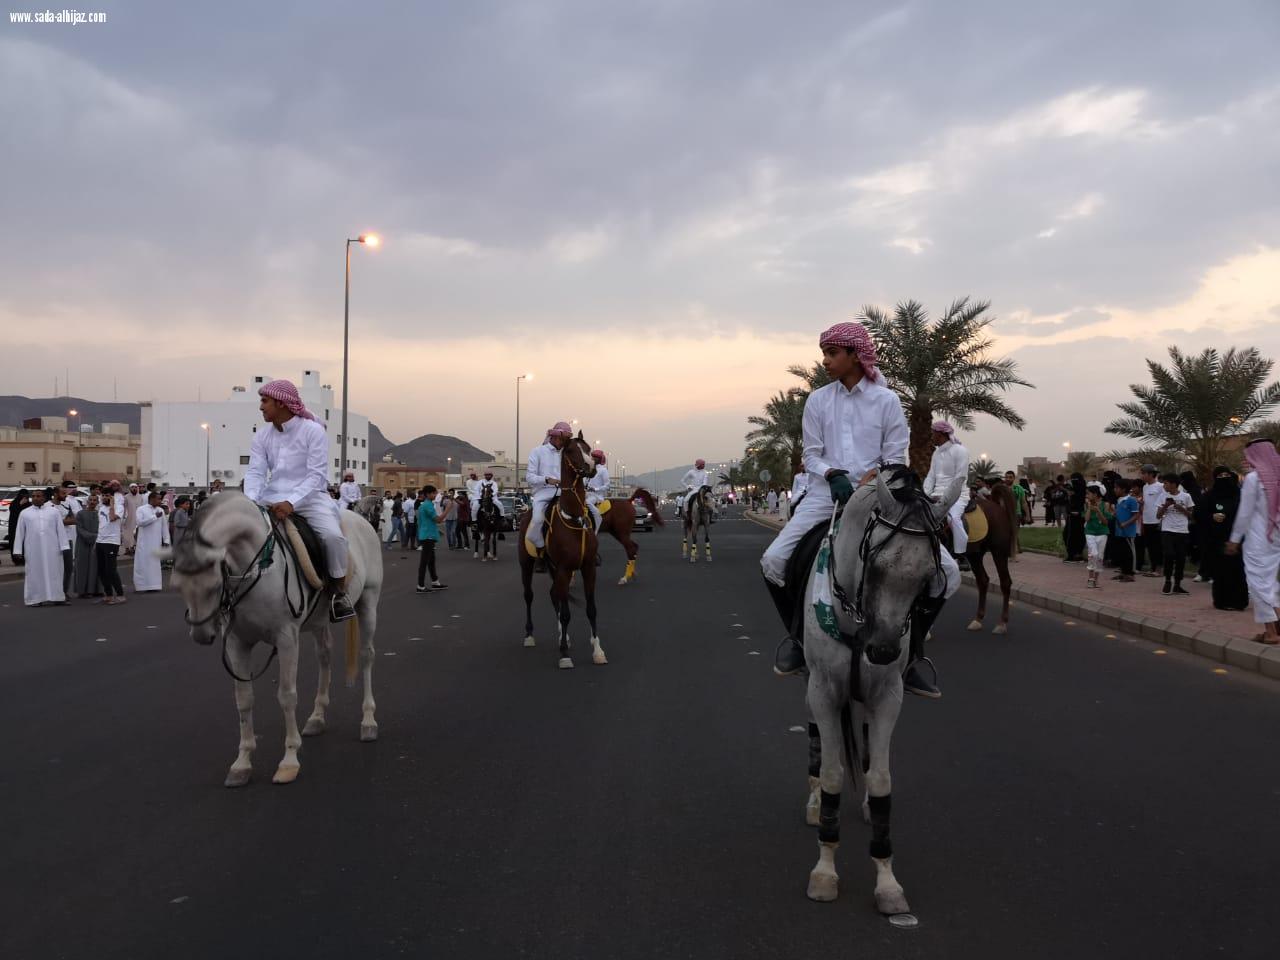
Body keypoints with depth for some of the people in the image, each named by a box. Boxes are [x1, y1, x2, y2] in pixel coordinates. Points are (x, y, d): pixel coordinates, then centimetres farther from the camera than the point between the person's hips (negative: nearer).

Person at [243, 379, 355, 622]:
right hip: (272, 499, 5)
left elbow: (315, 474, -15)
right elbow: (255, 472, -2)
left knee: (332, 535, -31)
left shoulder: (313, 431, -8)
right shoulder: (262, 437, 7)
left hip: (310, 496, -5)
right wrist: (251, 501, -24)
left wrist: (291, 502, -29)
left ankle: (339, 591, -10)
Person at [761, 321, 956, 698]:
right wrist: (833, 476, -15)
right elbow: (811, 455, 6)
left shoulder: (886, 400, 2)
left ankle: (909, 656, 6)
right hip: (828, 492, 1)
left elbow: (895, 459, 1)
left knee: (946, 572, -13)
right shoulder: (818, 400, 7)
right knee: (773, 560, -21)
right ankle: (798, 633, 7)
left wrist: (870, 483, -19)